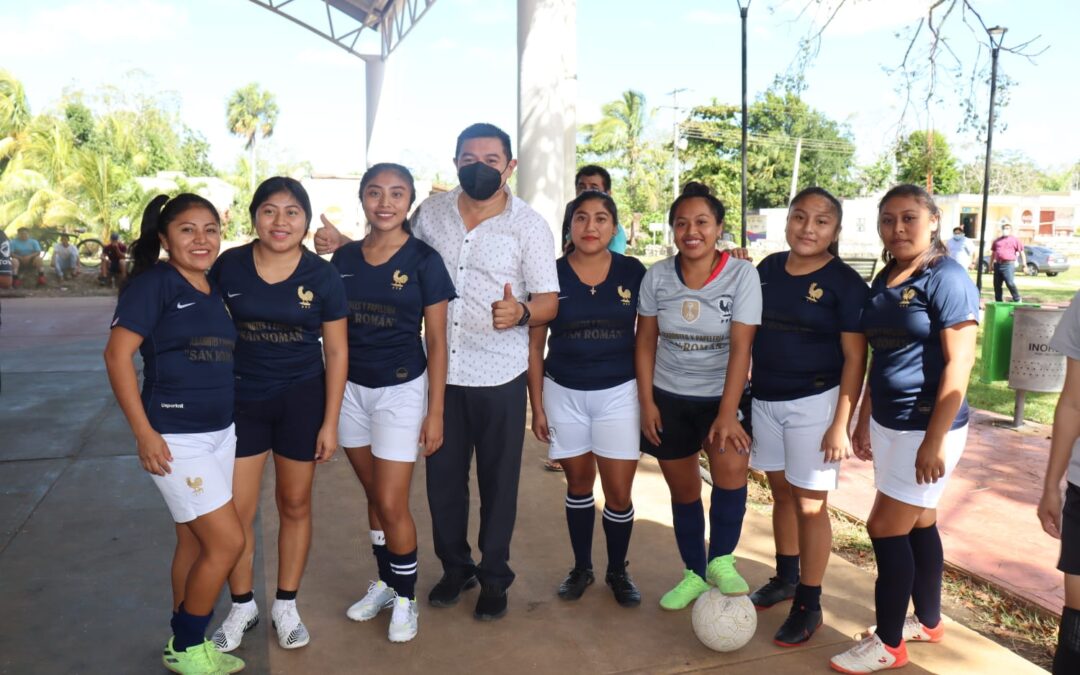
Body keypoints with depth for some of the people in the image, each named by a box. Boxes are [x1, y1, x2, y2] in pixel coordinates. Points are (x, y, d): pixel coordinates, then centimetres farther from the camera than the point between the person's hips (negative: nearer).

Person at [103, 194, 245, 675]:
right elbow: (117, 354, -15)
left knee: (195, 542, 14)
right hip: (175, 438, -7)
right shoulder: (153, 283, -11)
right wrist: (144, 432, -18)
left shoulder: (217, 290, 10)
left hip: (221, 432, 7)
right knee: (227, 541, -5)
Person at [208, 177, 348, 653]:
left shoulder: (322, 275, -7)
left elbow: (336, 351, -3)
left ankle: (285, 606, 29)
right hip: (241, 399, 1)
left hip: (302, 399, -1)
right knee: (235, 511, 4)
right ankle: (242, 606, 27)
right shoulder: (228, 266, -5)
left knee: (295, 505, 11)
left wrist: (330, 421, -5)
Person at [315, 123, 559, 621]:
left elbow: (549, 300, -8)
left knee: (497, 481, 10)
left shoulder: (528, 225, -7)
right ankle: (454, 566, 35)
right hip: (441, 373, 3)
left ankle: (494, 576, 30)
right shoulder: (432, 211, 3)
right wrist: (343, 243, 5)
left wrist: (521, 312, -30)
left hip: (500, 378, -3)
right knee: (443, 476, 14)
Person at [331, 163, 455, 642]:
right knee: (374, 496, 14)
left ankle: (405, 599, 19)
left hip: (401, 390, -4)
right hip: (351, 388, 4)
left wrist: (435, 413, -8)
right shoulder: (344, 258, 3)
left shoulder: (423, 261, -8)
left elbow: (437, 341, -6)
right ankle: (384, 583, 33)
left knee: (391, 503, -2)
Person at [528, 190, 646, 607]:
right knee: (579, 485, 14)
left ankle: (618, 571, 26)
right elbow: (535, 345, 1)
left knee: (619, 492, 3)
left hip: (618, 394, 0)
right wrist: (537, 405, -1)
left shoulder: (633, 273, -3)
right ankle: (581, 567, 32)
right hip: (564, 394, 1)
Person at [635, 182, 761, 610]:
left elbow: (741, 347, -18)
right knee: (683, 491, 10)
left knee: (731, 467, -25)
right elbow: (645, 342, 1)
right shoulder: (656, 276, -4)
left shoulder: (741, 274, -12)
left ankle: (721, 561, -2)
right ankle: (694, 575, 29)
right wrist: (647, 403, -5)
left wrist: (727, 413, -24)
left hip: (722, 395, -2)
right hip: (668, 397, 3)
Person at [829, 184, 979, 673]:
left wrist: (936, 439, -21)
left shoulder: (947, 279, -14)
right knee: (918, 525, 17)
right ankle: (928, 622, 34)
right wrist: (864, 421, 16)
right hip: (888, 423, 7)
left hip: (927, 426, -7)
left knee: (886, 528, -3)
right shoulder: (883, 280, 9)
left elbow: (959, 363, -18)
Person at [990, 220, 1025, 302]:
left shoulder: (1015, 240, 5)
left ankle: (1017, 301, -4)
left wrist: (1023, 264, -2)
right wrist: (990, 264, 19)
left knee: (1010, 283, -14)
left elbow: (1021, 252, 4)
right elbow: (993, 253, 23)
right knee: (997, 285, 5)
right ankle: (998, 301, 14)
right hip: (998, 265, 5)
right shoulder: (997, 240, 18)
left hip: (1008, 265, -5)